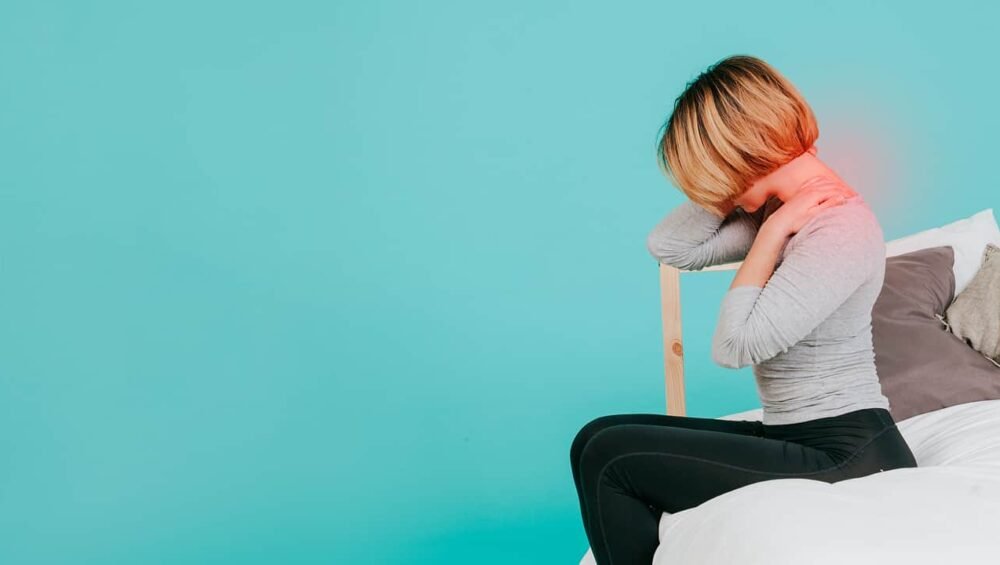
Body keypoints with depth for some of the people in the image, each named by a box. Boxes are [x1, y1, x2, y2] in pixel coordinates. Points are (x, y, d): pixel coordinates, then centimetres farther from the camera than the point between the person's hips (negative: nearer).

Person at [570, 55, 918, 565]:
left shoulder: (841, 228, -19)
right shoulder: (781, 210, 9)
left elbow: (735, 345, -23)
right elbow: (669, 246, 6)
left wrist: (772, 231, -15)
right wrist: (734, 190, -1)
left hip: (846, 456, -9)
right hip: (795, 440, 9)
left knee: (610, 459, -12)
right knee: (597, 439, 3)